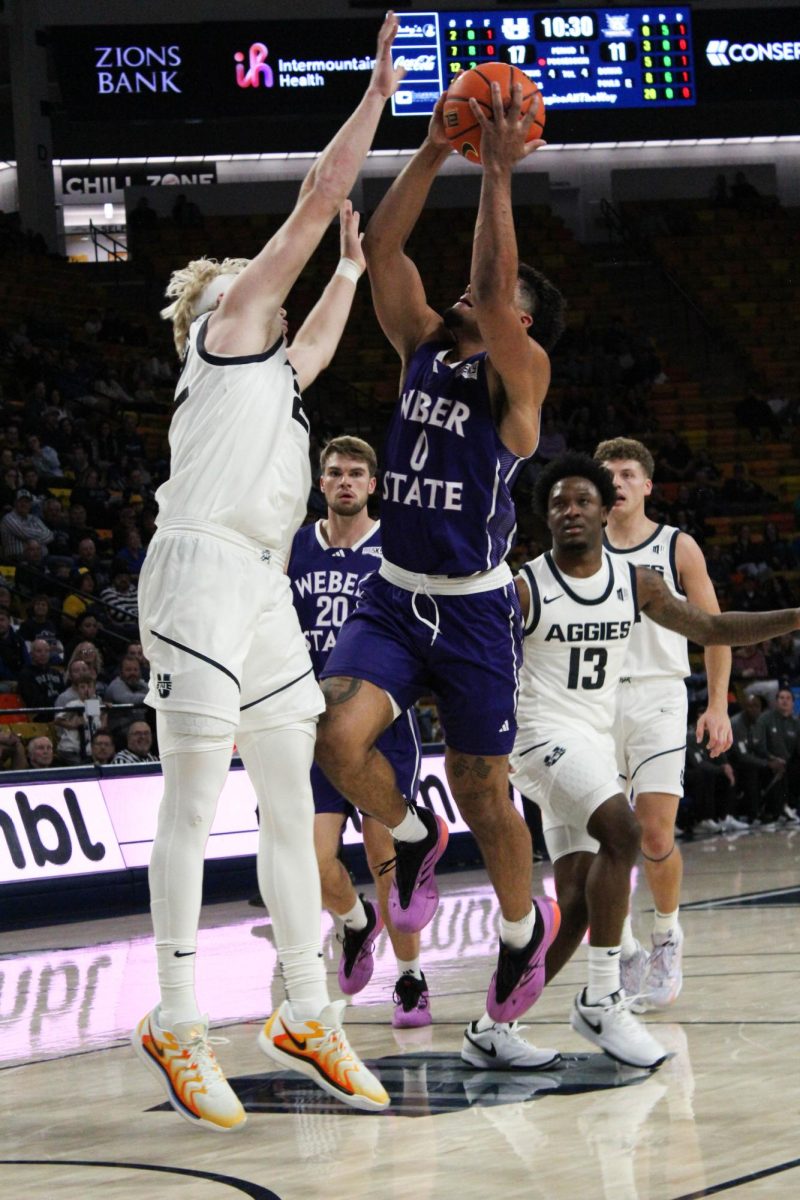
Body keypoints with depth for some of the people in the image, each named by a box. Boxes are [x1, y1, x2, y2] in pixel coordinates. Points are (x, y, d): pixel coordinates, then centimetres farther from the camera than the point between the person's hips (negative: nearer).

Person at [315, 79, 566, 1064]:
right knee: (338, 737, -20)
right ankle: (412, 840, 11)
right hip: (393, 596, 4)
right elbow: (382, 249, -1)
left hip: (474, 611, -4)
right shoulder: (423, 347, 8)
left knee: (483, 793, 4)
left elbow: (493, 292, -25)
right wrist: (433, 152, -7)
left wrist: (498, 172, -23)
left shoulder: (520, 375, -7)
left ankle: (523, 928, 30)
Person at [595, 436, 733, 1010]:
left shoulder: (678, 548, 3)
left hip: (657, 698, -2)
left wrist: (718, 705, -3)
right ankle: (624, 953, 13)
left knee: (656, 835, -12)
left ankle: (667, 934, 13)